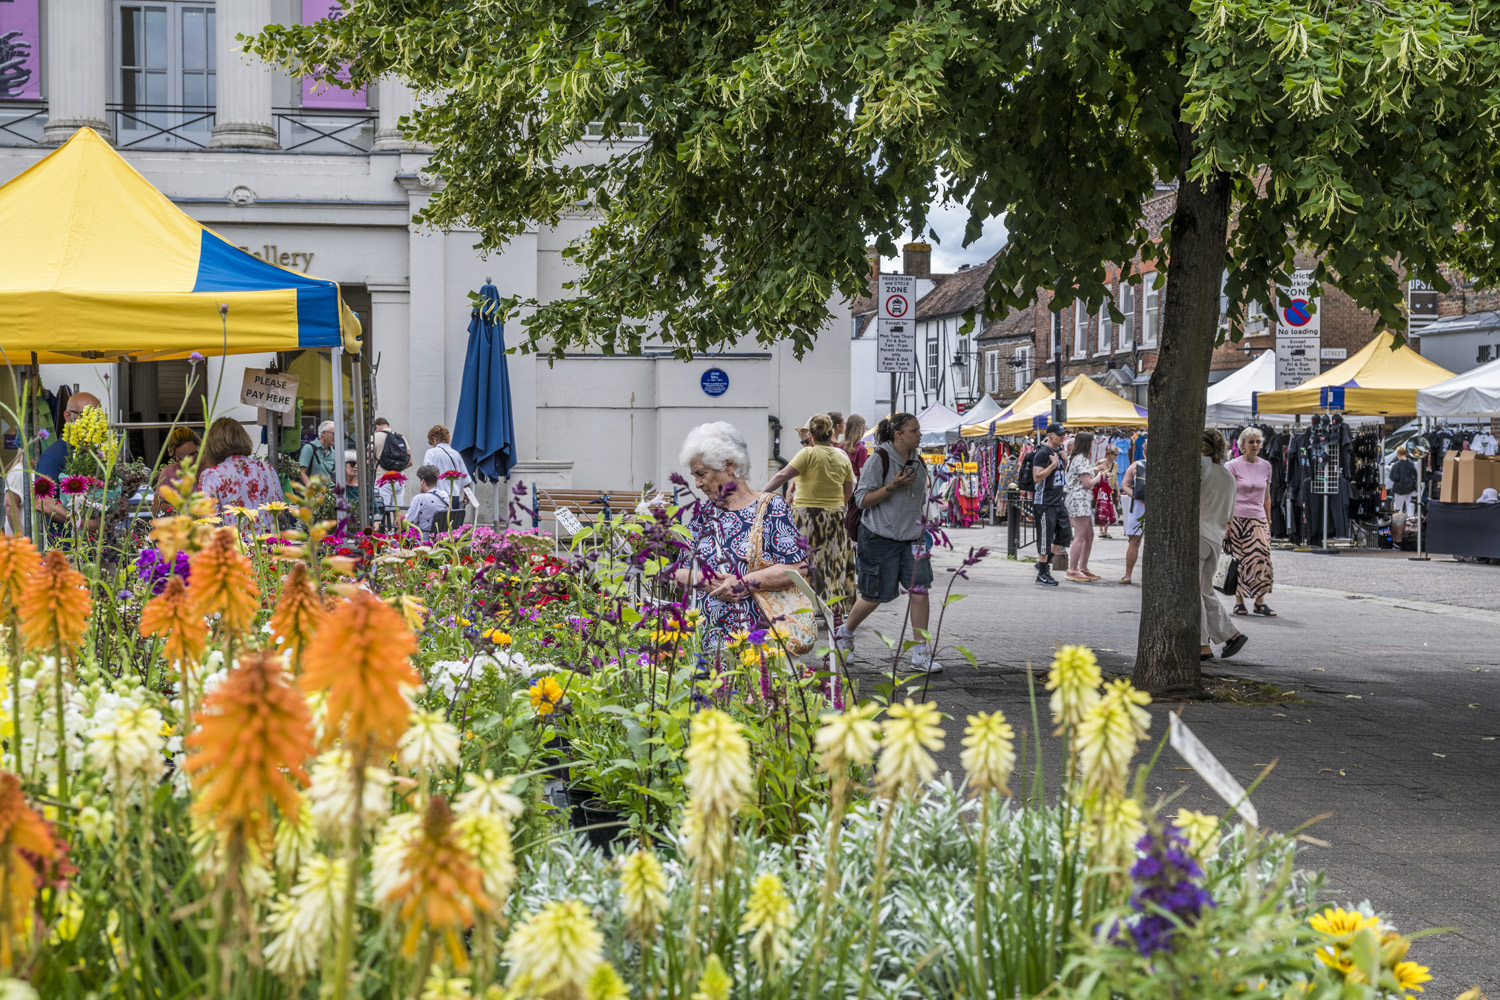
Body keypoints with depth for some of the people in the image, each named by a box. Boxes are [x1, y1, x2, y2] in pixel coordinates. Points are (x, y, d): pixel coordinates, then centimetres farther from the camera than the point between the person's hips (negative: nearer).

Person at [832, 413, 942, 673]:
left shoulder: (919, 463, 10)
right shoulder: (879, 460, -12)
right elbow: (862, 499, -14)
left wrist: (920, 528, 18)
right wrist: (893, 486, -23)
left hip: (911, 537, 6)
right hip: (880, 537, -6)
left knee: (920, 588, -8)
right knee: (876, 595, 3)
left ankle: (921, 653, -4)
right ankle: (844, 633, 31)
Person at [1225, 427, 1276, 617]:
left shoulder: (1266, 466, 9)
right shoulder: (1234, 466, -3)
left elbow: (1267, 497, 15)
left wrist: (1268, 521, 13)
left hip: (1258, 519, 3)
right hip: (1237, 518, -3)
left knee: (1261, 558, -7)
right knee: (1238, 561, 0)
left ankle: (1260, 601, -2)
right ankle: (1239, 601, 10)